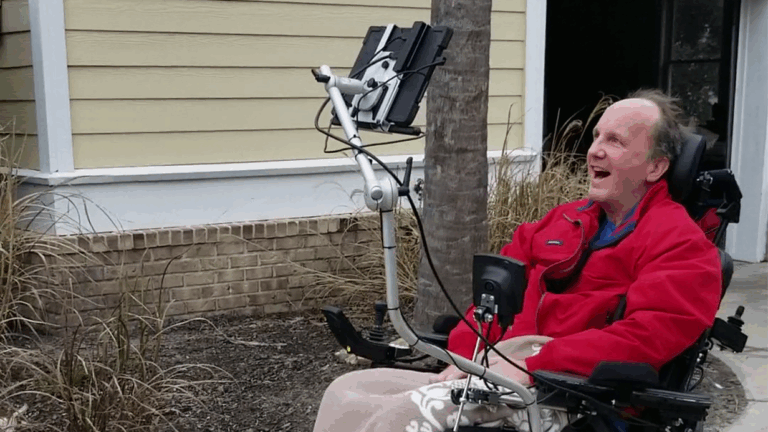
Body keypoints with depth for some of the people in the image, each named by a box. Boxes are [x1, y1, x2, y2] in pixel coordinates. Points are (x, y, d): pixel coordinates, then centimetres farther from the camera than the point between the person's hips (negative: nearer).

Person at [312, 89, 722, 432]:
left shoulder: (680, 243, -1)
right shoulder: (564, 220, 24)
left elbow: (649, 334, -17)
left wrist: (533, 368, -21)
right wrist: (465, 358, 1)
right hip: (495, 370, 8)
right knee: (347, 392, -5)